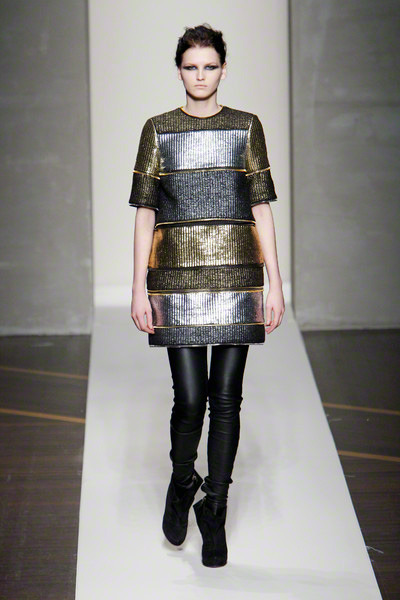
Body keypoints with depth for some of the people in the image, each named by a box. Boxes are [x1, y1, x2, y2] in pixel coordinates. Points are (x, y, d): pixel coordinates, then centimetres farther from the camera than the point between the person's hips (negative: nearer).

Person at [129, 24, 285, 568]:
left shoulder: (247, 127, 8)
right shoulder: (158, 130, 7)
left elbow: (261, 210, 8)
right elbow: (145, 214, 6)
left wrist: (275, 284, 2)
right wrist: (140, 289, 0)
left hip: (236, 278, 1)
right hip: (178, 277, -1)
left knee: (226, 398, 1)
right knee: (190, 398, -5)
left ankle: (214, 511, 15)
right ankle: (182, 485, 24)